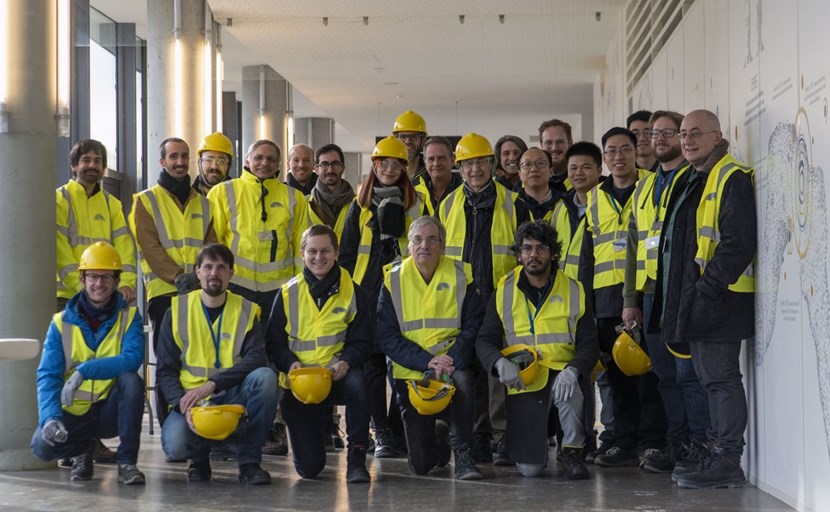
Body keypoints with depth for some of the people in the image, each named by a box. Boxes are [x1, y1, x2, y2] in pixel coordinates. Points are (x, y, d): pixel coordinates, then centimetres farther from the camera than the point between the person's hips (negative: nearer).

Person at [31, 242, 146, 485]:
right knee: (43, 445, -27)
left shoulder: (129, 317, -4)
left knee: (131, 380, -31)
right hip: (73, 412, 1)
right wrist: (50, 417, -27)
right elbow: (48, 375, -9)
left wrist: (84, 371, -32)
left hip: (110, 410, -1)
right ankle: (84, 449, 10)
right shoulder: (62, 322, -2)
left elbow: (133, 358, -23)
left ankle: (126, 461, -18)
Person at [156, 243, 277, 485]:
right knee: (175, 444, -32)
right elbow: (165, 370, 1)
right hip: (191, 400, -1)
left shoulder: (246, 310, 3)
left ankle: (249, 461, -15)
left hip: (233, 398, 1)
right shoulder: (178, 311, 3)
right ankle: (200, 459, 8)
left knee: (265, 377, -30)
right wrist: (183, 404, -19)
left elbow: (256, 358, -13)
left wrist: (213, 383, -25)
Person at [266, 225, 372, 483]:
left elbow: (362, 341, 0)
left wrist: (346, 362, -21)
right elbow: (274, 341, 3)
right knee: (309, 468, -7)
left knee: (357, 381, -40)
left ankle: (356, 459, -23)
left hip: (337, 375, 0)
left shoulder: (353, 292, 2)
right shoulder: (288, 293, 3)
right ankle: (320, 422, 30)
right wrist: (289, 363, -18)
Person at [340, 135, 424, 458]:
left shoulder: (415, 204, 9)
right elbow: (347, 251, 12)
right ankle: (381, 434, 2)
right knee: (372, 361, -1)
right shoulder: (360, 205, 11)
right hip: (368, 292, 1)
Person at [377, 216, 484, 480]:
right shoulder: (394, 280, -1)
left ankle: (463, 455, -19)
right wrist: (427, 361, -20)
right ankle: (437, 435, 34)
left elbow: (473, 327, -5)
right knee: (420, 464, -3)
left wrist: (451, 360, -23)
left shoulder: (460, 275, 0)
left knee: (463, 380, -39)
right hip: (410, 372, 1)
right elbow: (388, 337, -6)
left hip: (452, 366, -1)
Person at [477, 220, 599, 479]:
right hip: (522, 379, 0)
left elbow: (589, 343, -3)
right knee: (530, 468, -12)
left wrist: (572, 370, -25)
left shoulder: (574, 291, 4)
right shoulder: (503, 292, 5)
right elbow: (485, 341, 0)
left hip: (560, 373, 0)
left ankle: (572, 451, -11)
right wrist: (500, 363, -24)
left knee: (570, 386, -39)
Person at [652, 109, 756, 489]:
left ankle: (727, 463, -3)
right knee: (711, 379, 13)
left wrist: (708, 287, -21)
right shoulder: (692, 181, 19)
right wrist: (682, 298, 16)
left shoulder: (732, 179, -10)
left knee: (720, 379, -7)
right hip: (694, 299, 10)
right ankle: (717, 455, 21)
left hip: (717, 298, -10)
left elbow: (738, 242, -20)